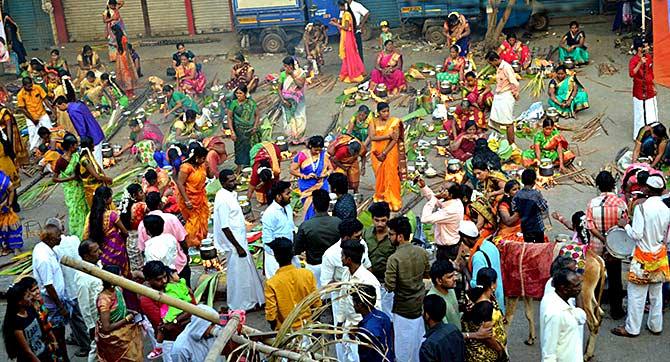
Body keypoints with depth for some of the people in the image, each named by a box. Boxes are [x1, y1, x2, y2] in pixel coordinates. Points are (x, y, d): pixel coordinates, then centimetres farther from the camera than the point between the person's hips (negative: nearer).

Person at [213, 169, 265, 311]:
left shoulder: (231, 194, 5)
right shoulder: (223, 199, -24)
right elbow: (225, 227, -24)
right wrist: (238, 247, -21)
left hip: (240, 240, 9)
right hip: (234, 244, -9)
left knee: (247, 271, 20)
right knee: (238, 274, 4)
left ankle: (250, 300, 34)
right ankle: (239, 305, 18)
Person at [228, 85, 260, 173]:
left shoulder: (251, 103, 3)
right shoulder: (234, 103, -2)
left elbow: (257, 115, 7)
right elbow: (229, 117, -3)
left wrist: (255, 127, -6)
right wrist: (232, 131, -11)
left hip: (251, 131, 1)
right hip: (239, 131, -1)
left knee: (252, 149, 1)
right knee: (241, 149, -1)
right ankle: (240, 169, 6)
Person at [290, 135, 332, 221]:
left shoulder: (324, 154, -3)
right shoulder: (302, 155, -9)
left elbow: (330, 169, 7)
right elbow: (292, 170, -7)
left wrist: (325, 174, -15)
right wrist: (305, 176, -18)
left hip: (322, 187, 2)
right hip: (307, 187, -2)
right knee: (309, 209, -1)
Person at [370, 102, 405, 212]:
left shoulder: (394, 122, -5)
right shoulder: (374, 122, 2)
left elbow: (395, 139, -10)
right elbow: (372, 137, -11)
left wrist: (384, 153, -16)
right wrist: (387, 136, -21)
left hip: (390, 152, -2)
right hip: (377, 153, 2)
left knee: (391, 176, -4)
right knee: (380, 176, 7)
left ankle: (393, 202, 2)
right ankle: (380, 198, 22)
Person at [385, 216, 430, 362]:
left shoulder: (394, 259, -26)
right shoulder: (421, 251, -8)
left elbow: (389, 287, -23)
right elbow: (427, 273, 7)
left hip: (403, 308, -6)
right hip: (420, 303, 6)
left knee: (404, 346, 10)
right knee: (419, 339, 23)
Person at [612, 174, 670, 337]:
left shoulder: (641, 207, -19)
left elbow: (636, 234, -20)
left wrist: (625, 225, -5)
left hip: (643, 257, -5)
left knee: (636, 294, 4)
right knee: (656, 293, 16)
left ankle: (632, 328, 12)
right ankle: (656, 326, 27)